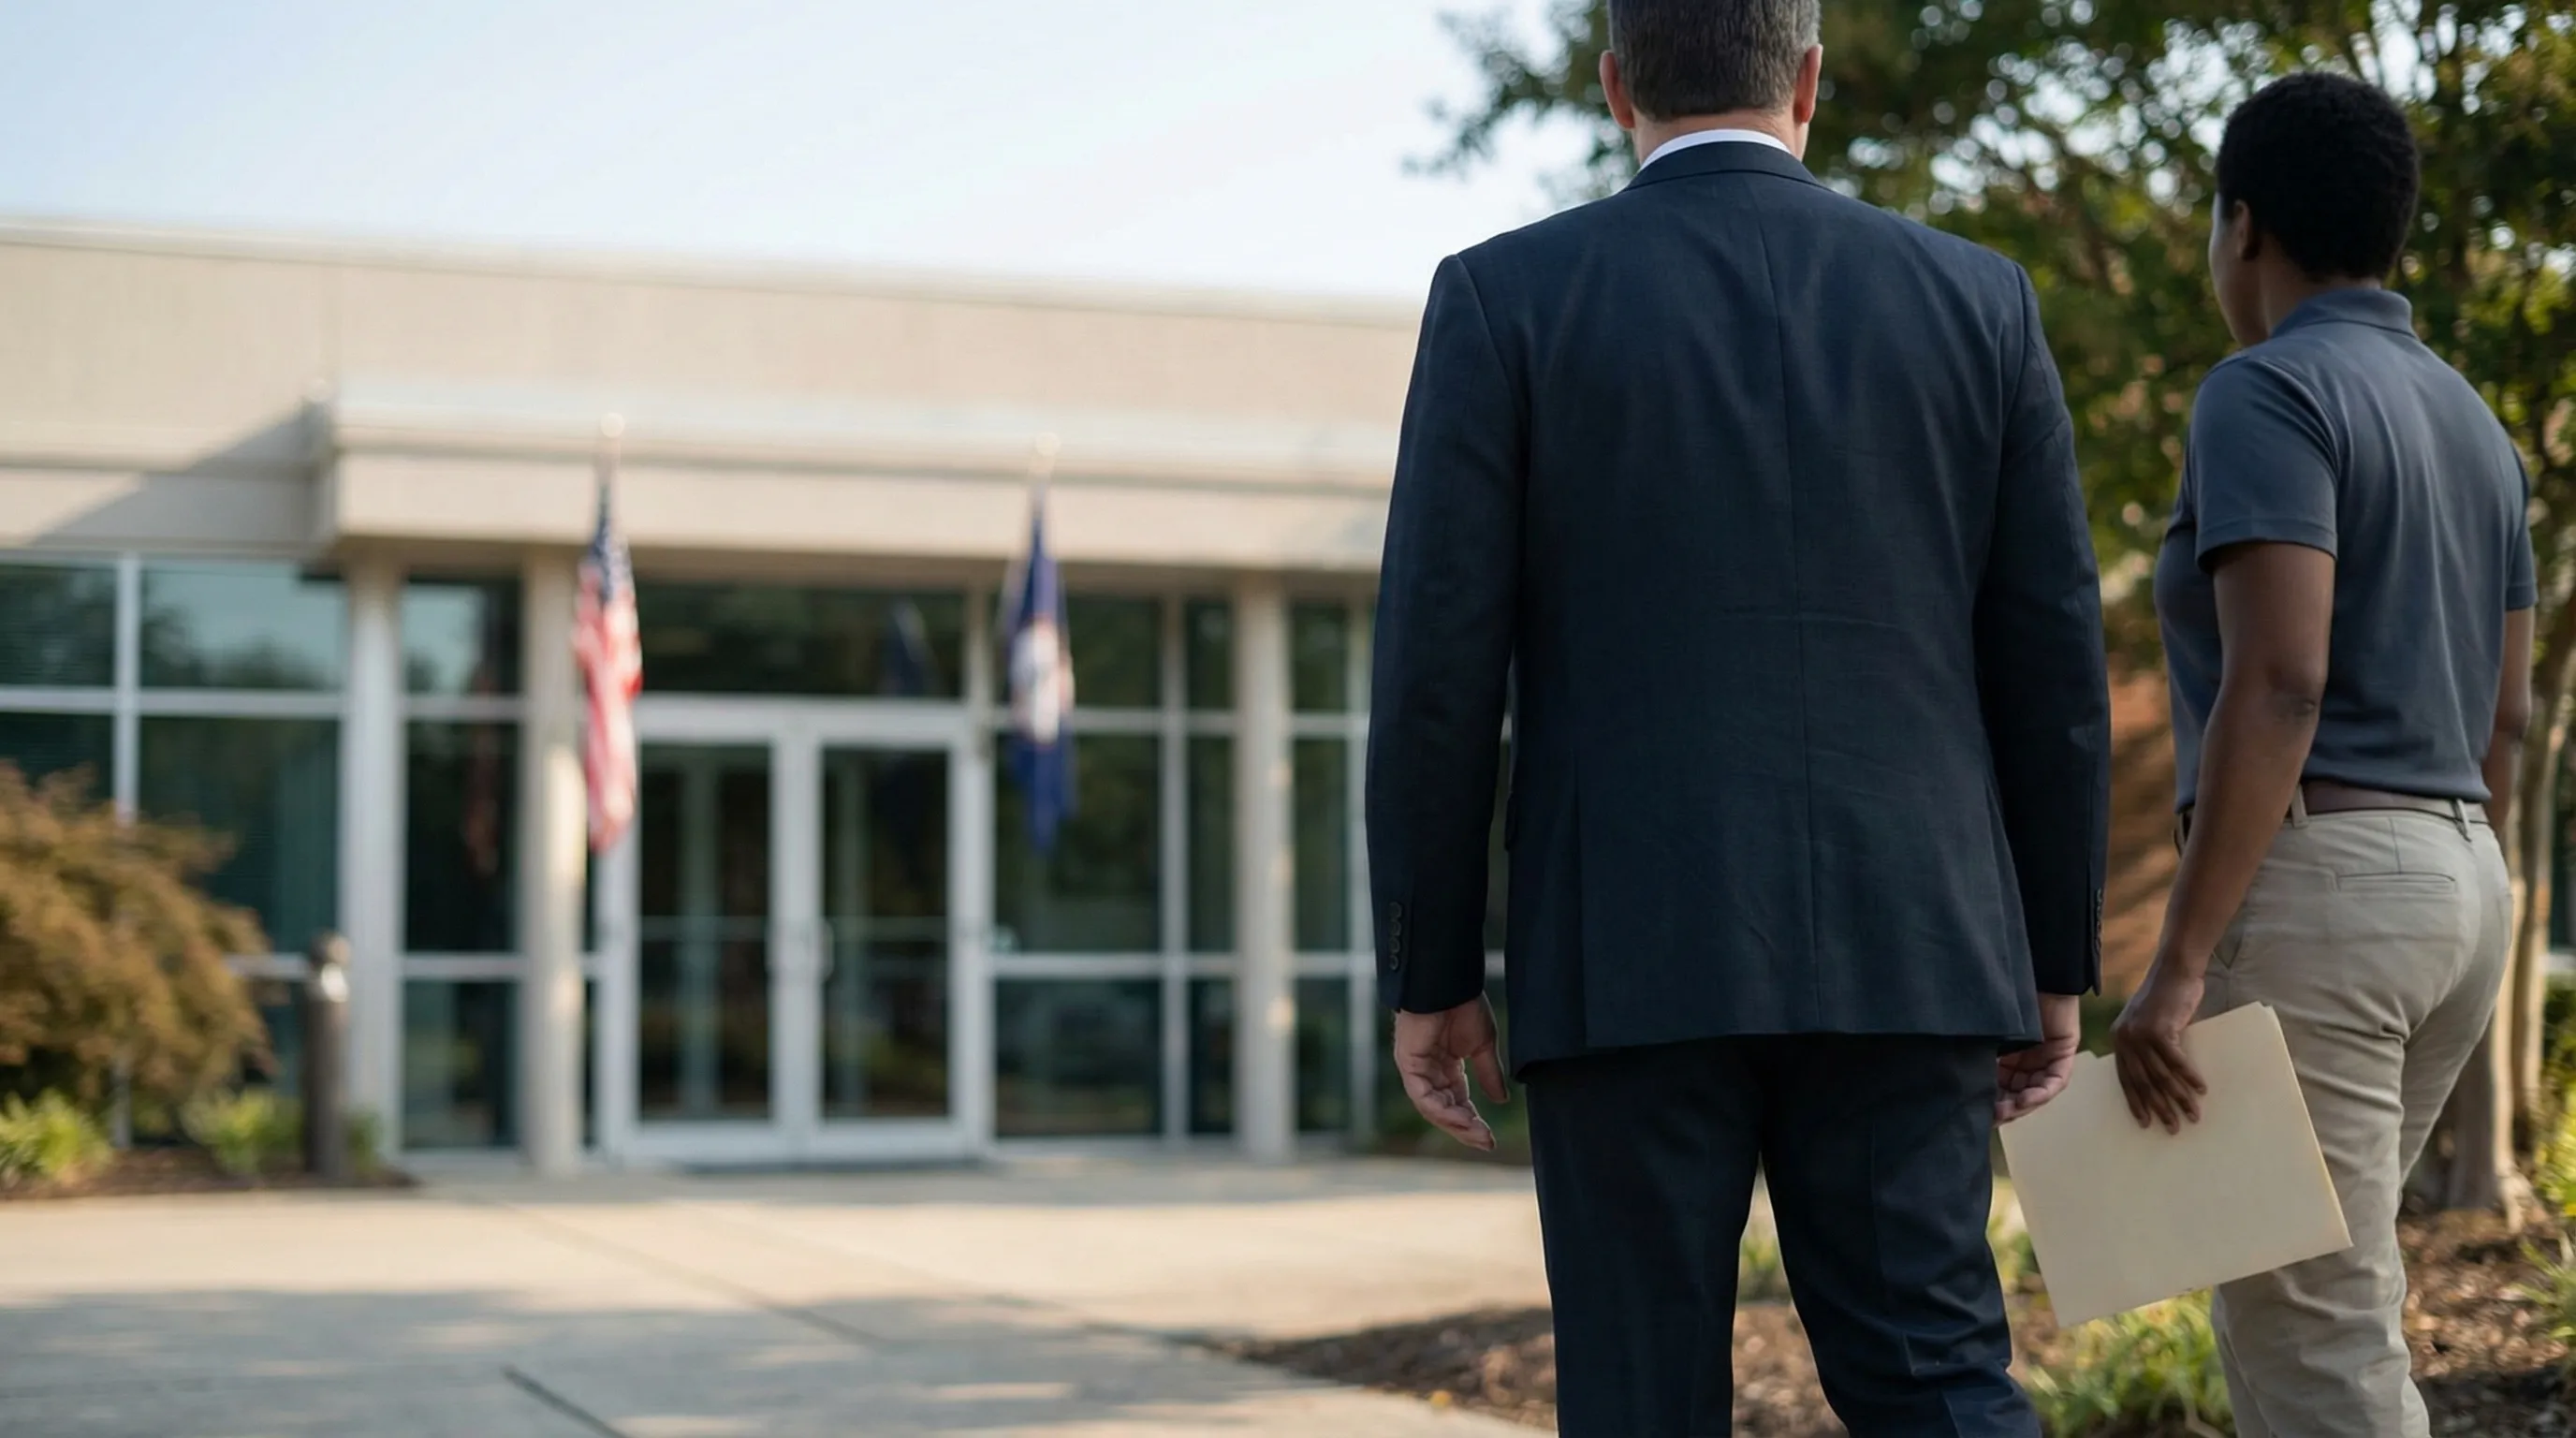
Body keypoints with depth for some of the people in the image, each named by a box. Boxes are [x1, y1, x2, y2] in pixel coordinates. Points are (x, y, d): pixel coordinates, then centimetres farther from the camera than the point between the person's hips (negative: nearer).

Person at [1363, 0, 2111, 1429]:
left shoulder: (1504, 297, -1)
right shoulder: (1979, 300, 7)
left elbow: (1437, 668, -4)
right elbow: (2054, 664, 7)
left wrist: (1426, 977, 3)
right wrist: (2055, 961, 15)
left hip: (1629, 956, -2)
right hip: (1901, 949, 2)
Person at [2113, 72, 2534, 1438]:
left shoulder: (2266, 394, -10)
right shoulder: (2472, 424, 17)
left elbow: (2277, 686, -21)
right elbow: (2502, 718, 17)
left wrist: (2179, 962, -22)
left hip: (2307, 880, -9)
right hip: (2450, 885, 9)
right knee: (2293, 1305, 17)